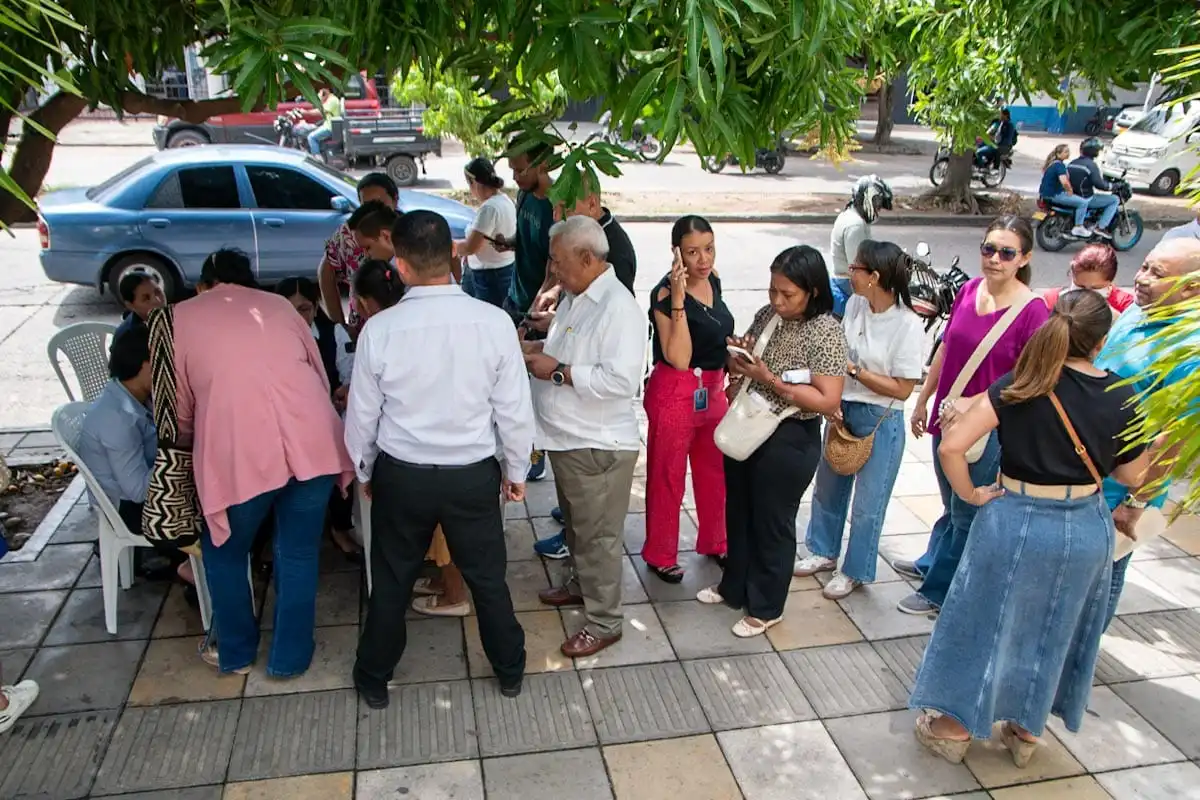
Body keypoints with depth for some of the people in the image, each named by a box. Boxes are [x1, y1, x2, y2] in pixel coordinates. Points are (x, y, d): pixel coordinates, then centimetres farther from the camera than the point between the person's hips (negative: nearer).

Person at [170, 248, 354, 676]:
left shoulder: (180, 317, 16)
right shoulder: (278, 304, 22)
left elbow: (179, 407, 17)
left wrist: (190, 447, 37)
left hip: (239, 451, -2)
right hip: (312, 441, 3)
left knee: (225, 551, 23)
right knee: (298, 554, 19)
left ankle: (235, 653, 37)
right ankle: (290, 658, 31)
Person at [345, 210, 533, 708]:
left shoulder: (380, 329, -18)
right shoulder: (494, 322, -18)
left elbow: (362, 415, -5)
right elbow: (515, 410, -10)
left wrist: (365, 471, 13)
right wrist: (516, 471, 7)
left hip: (401, 475, 0)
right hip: (474, 475, 0)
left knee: (392, 582, 20)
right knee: (487, 577, 20)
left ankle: (374, 680, 40)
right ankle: (510, 671, 40)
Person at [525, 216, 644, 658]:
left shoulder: (618, 307, -23)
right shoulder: (575, 297, 7)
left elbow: (622, 380, -31)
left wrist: (558, 371, -26)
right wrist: (539, 348, 3)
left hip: (598, 446, -9)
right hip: (566, 437, 9)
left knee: (598, 535, 5)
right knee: (576, 523, 27)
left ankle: (603, 622, 20)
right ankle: (579, 584, 48)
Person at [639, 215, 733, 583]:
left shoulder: (713, 281, 1)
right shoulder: (665, 294, -21)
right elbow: (679, 358, -28)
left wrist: (729, 379, 21)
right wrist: (678, 300, -34)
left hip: (714, 391, 7)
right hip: (675, 394, -7)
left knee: (715, 471, 21)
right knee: (667, 478, 8)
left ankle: (714, 542, 42)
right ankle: (660, 555, 27)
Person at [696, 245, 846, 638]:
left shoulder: (826, 332, -19)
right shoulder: (767, 314, 0)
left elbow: (828, 401, -23)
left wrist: (770, 379, -27)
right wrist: (736, 357, -11)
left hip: (788, 441, -7)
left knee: (772, 524, 10)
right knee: (738, 513, 21)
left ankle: (765, 608, 30)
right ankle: (734, 586, 43)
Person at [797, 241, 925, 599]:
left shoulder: (908, 325, -21)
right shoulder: (855, 304, -4)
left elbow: (902, 389, -19)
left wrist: (853, 370, -21)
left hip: (880, 421, -6)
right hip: (843, 410, 7)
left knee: (867, 505, 9)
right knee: (828, 488, 21)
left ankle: (855, 571, 30)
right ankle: (824, 551, 43)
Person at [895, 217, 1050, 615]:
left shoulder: (1032, 310, -18)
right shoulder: (968, 291, -2)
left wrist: (973, 405, -25)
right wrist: (923, 401, 14)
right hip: (947, 418, 5)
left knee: (967, 514, 12)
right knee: (952, 505, 26)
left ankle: (937, 590, 28)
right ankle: (931, 562, 47)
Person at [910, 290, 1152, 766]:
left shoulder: (1019, 387, -15)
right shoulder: (1122, 398, -7)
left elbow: (951, 447, -22)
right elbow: (1131, 476, 6)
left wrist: (970, 494, -7)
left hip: (1014, 523, -3)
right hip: (1087, 529, 3)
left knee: (987, 621, 13)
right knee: (1054, 632, 21)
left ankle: (955, 730, 27)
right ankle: (1026, 734, 38)